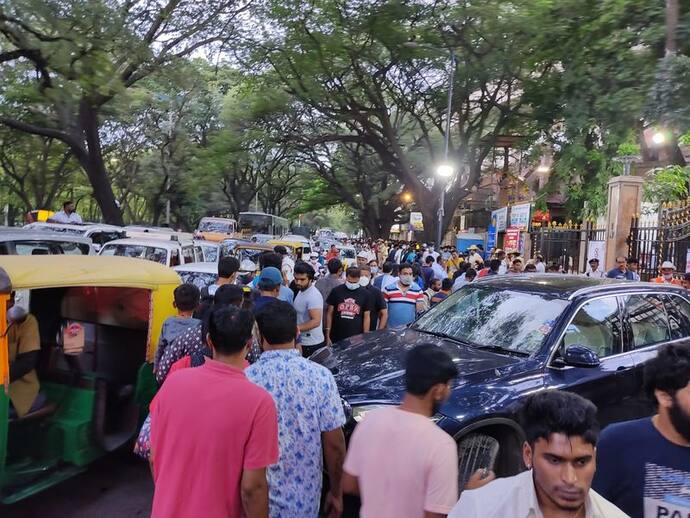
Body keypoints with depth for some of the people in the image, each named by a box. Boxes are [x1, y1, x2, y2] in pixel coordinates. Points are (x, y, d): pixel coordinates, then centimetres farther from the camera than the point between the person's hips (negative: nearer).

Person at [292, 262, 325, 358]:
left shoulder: (313, 296, -21)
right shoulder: (301, 291, 10)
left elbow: (316, 321, -28)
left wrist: (296, 328, -29)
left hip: (312, 344, -9)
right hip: (302, 341, 9)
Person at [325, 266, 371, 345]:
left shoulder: (364, 294, 1)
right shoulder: (336, 291, 0)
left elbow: (367, 317, 4)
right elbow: (330, 314, 4)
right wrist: (327, 336, 1)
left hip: (356, 339, 0)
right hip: (336, 338, 0)